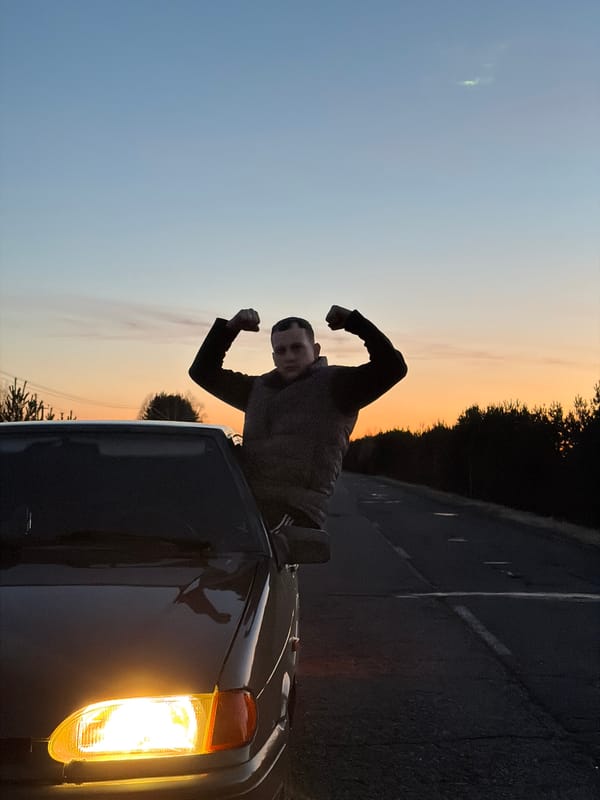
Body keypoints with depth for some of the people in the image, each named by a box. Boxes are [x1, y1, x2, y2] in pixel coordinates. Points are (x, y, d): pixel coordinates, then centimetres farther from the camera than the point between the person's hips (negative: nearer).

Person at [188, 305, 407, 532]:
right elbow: (203, 371, 25)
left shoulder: (334, 385, 5)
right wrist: (229, 327, 12)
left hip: (296, 513, -7)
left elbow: (392, 367, -7)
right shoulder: (259, 389, 23)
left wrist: (353, 321, -11)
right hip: (246, 507, 7)